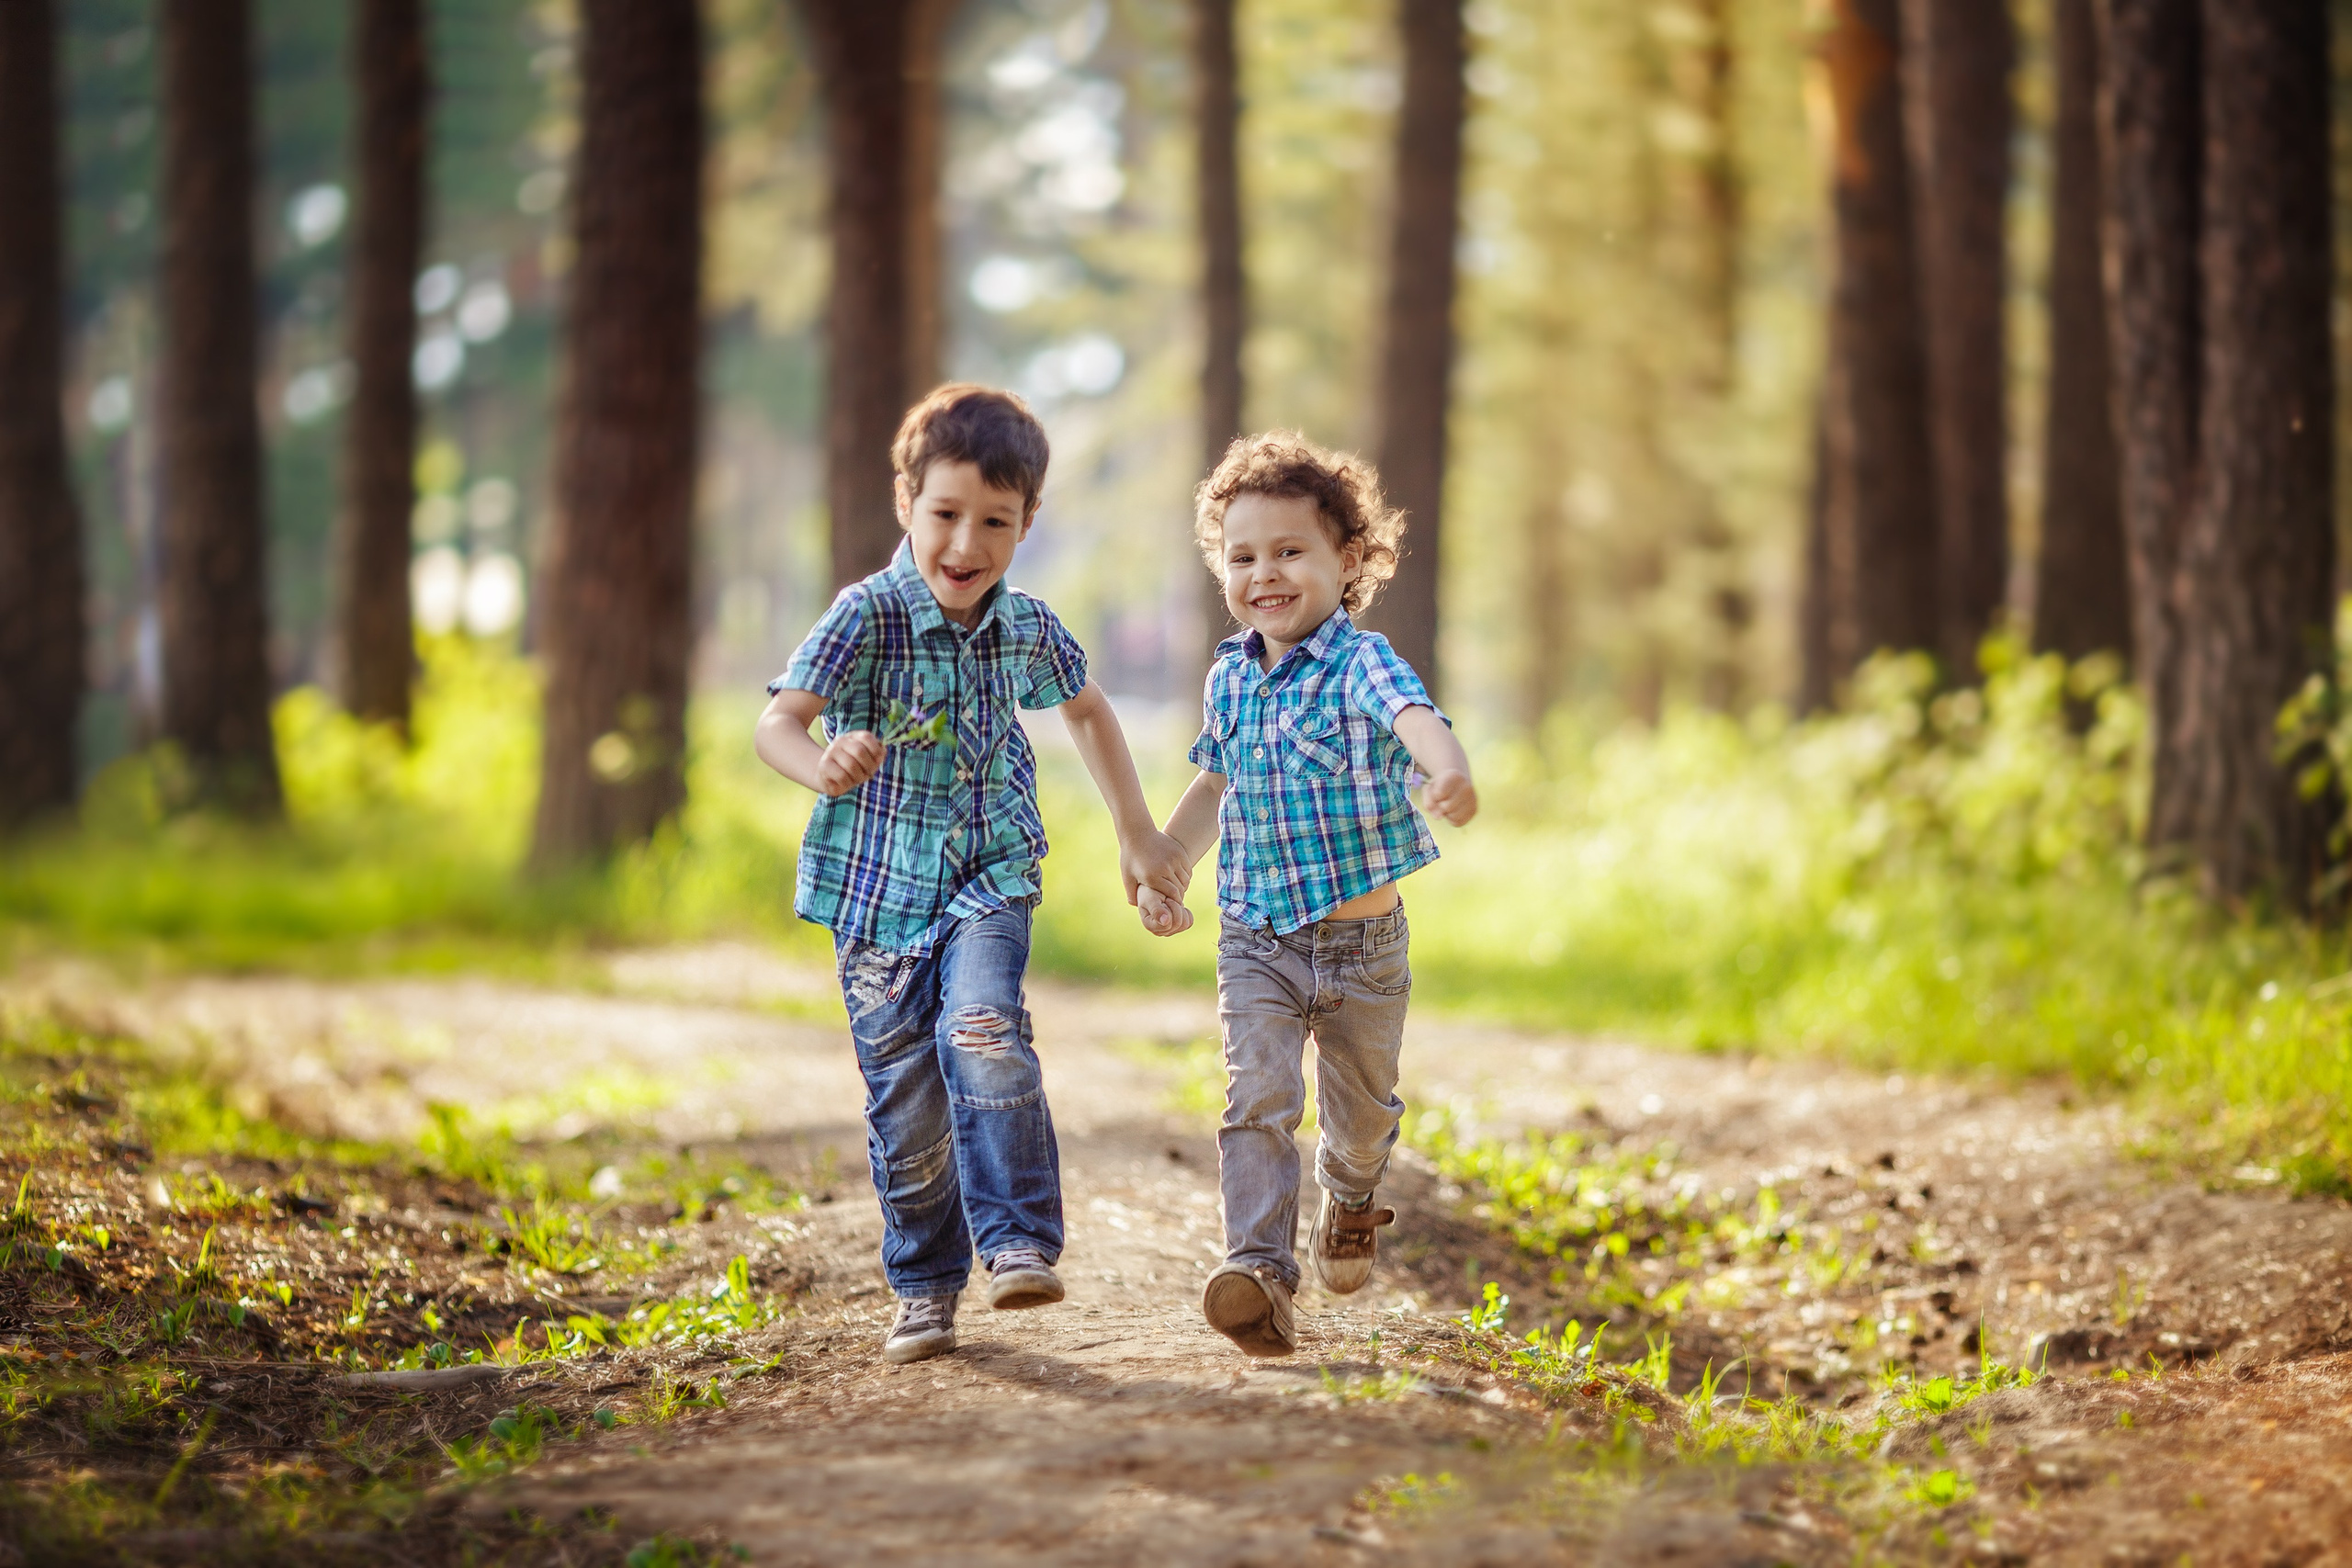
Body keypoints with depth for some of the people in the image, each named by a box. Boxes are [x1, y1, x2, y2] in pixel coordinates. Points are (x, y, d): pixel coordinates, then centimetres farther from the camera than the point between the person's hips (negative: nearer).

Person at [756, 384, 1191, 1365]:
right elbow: (776, 723, -24)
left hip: (988, 882, 1)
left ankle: (1021, 1244, -21)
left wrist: (1137, 833, 22)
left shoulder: (1027, 627, -1)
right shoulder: (867, 617, -15)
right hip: (881, 892, -1)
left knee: (983, 1035, -26)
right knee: (904, 1103, 3)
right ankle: (925, 1290, 20)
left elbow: (1087, 711, 20)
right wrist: (824, 766, -47)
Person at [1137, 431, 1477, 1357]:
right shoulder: (1231, 677, 3)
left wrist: (1449, 772, -59)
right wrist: (1162, 874, 18)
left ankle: (1350, 1199, 47)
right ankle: (1261, 1275, -22)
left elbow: (1415, 716, -38)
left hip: (1363, 941, -2)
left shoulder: (1361, 662, -14)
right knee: (1258, 1100, -16)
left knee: (1362, 1113, 16)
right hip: (1257, 941, 3)